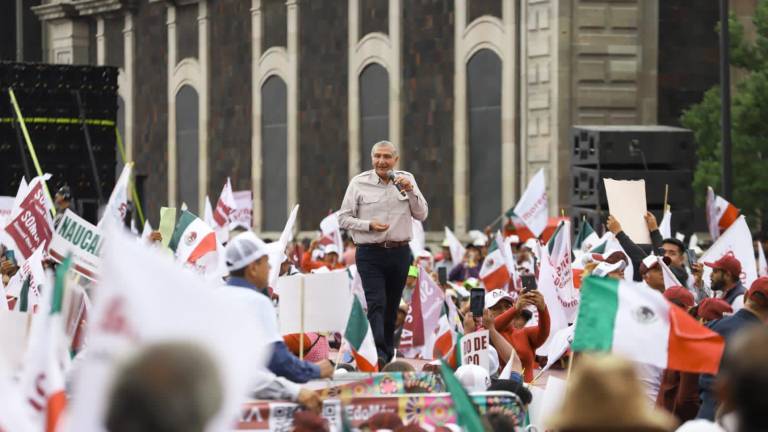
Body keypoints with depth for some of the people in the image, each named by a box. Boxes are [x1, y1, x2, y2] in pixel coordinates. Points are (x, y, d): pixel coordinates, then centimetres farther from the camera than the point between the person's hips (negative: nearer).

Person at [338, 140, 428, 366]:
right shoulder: (359, 183, 0)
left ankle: (388, 354, 21)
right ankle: (378, 355, -23)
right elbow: (343, 218, 0)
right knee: (376, 304, -15)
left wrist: (410, 191, -9)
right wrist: (368, 225, -15)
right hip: (370, 253, -3)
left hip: (399, 252, 3)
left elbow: (422, 215, 6)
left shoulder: (406, 180, 8)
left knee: (392, 307, 10)